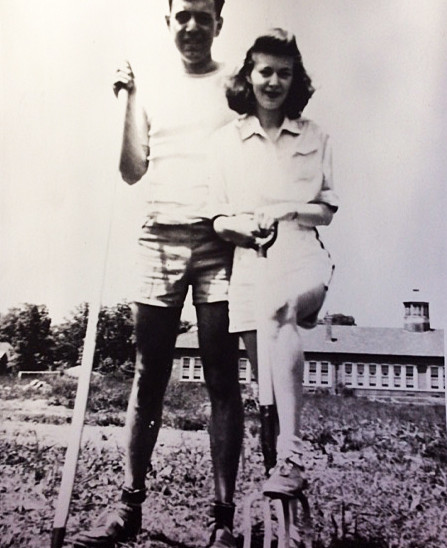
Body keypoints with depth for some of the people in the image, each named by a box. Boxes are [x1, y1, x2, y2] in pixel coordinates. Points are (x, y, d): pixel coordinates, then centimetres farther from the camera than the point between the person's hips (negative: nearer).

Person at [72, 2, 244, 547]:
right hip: (160, 240, 3)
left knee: (223, 381, -2)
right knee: (148, 378, 4)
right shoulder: (152, 88, 17)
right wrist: (130, 99, 4)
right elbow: (132, 171, 11)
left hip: (220, 241, -2)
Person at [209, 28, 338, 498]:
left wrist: (286, 210, -7)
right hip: (249, 261, 2)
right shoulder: (225, 140, 10)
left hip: (302, 255, -1)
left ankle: (290, 455, -33)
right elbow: (217, 217, 9)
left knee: (279, 315, -34)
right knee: (265, 372, -1)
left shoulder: (314, 138, 13)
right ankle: (287, 461, 16)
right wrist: (237, 226, -13)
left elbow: (326, 210, 12)